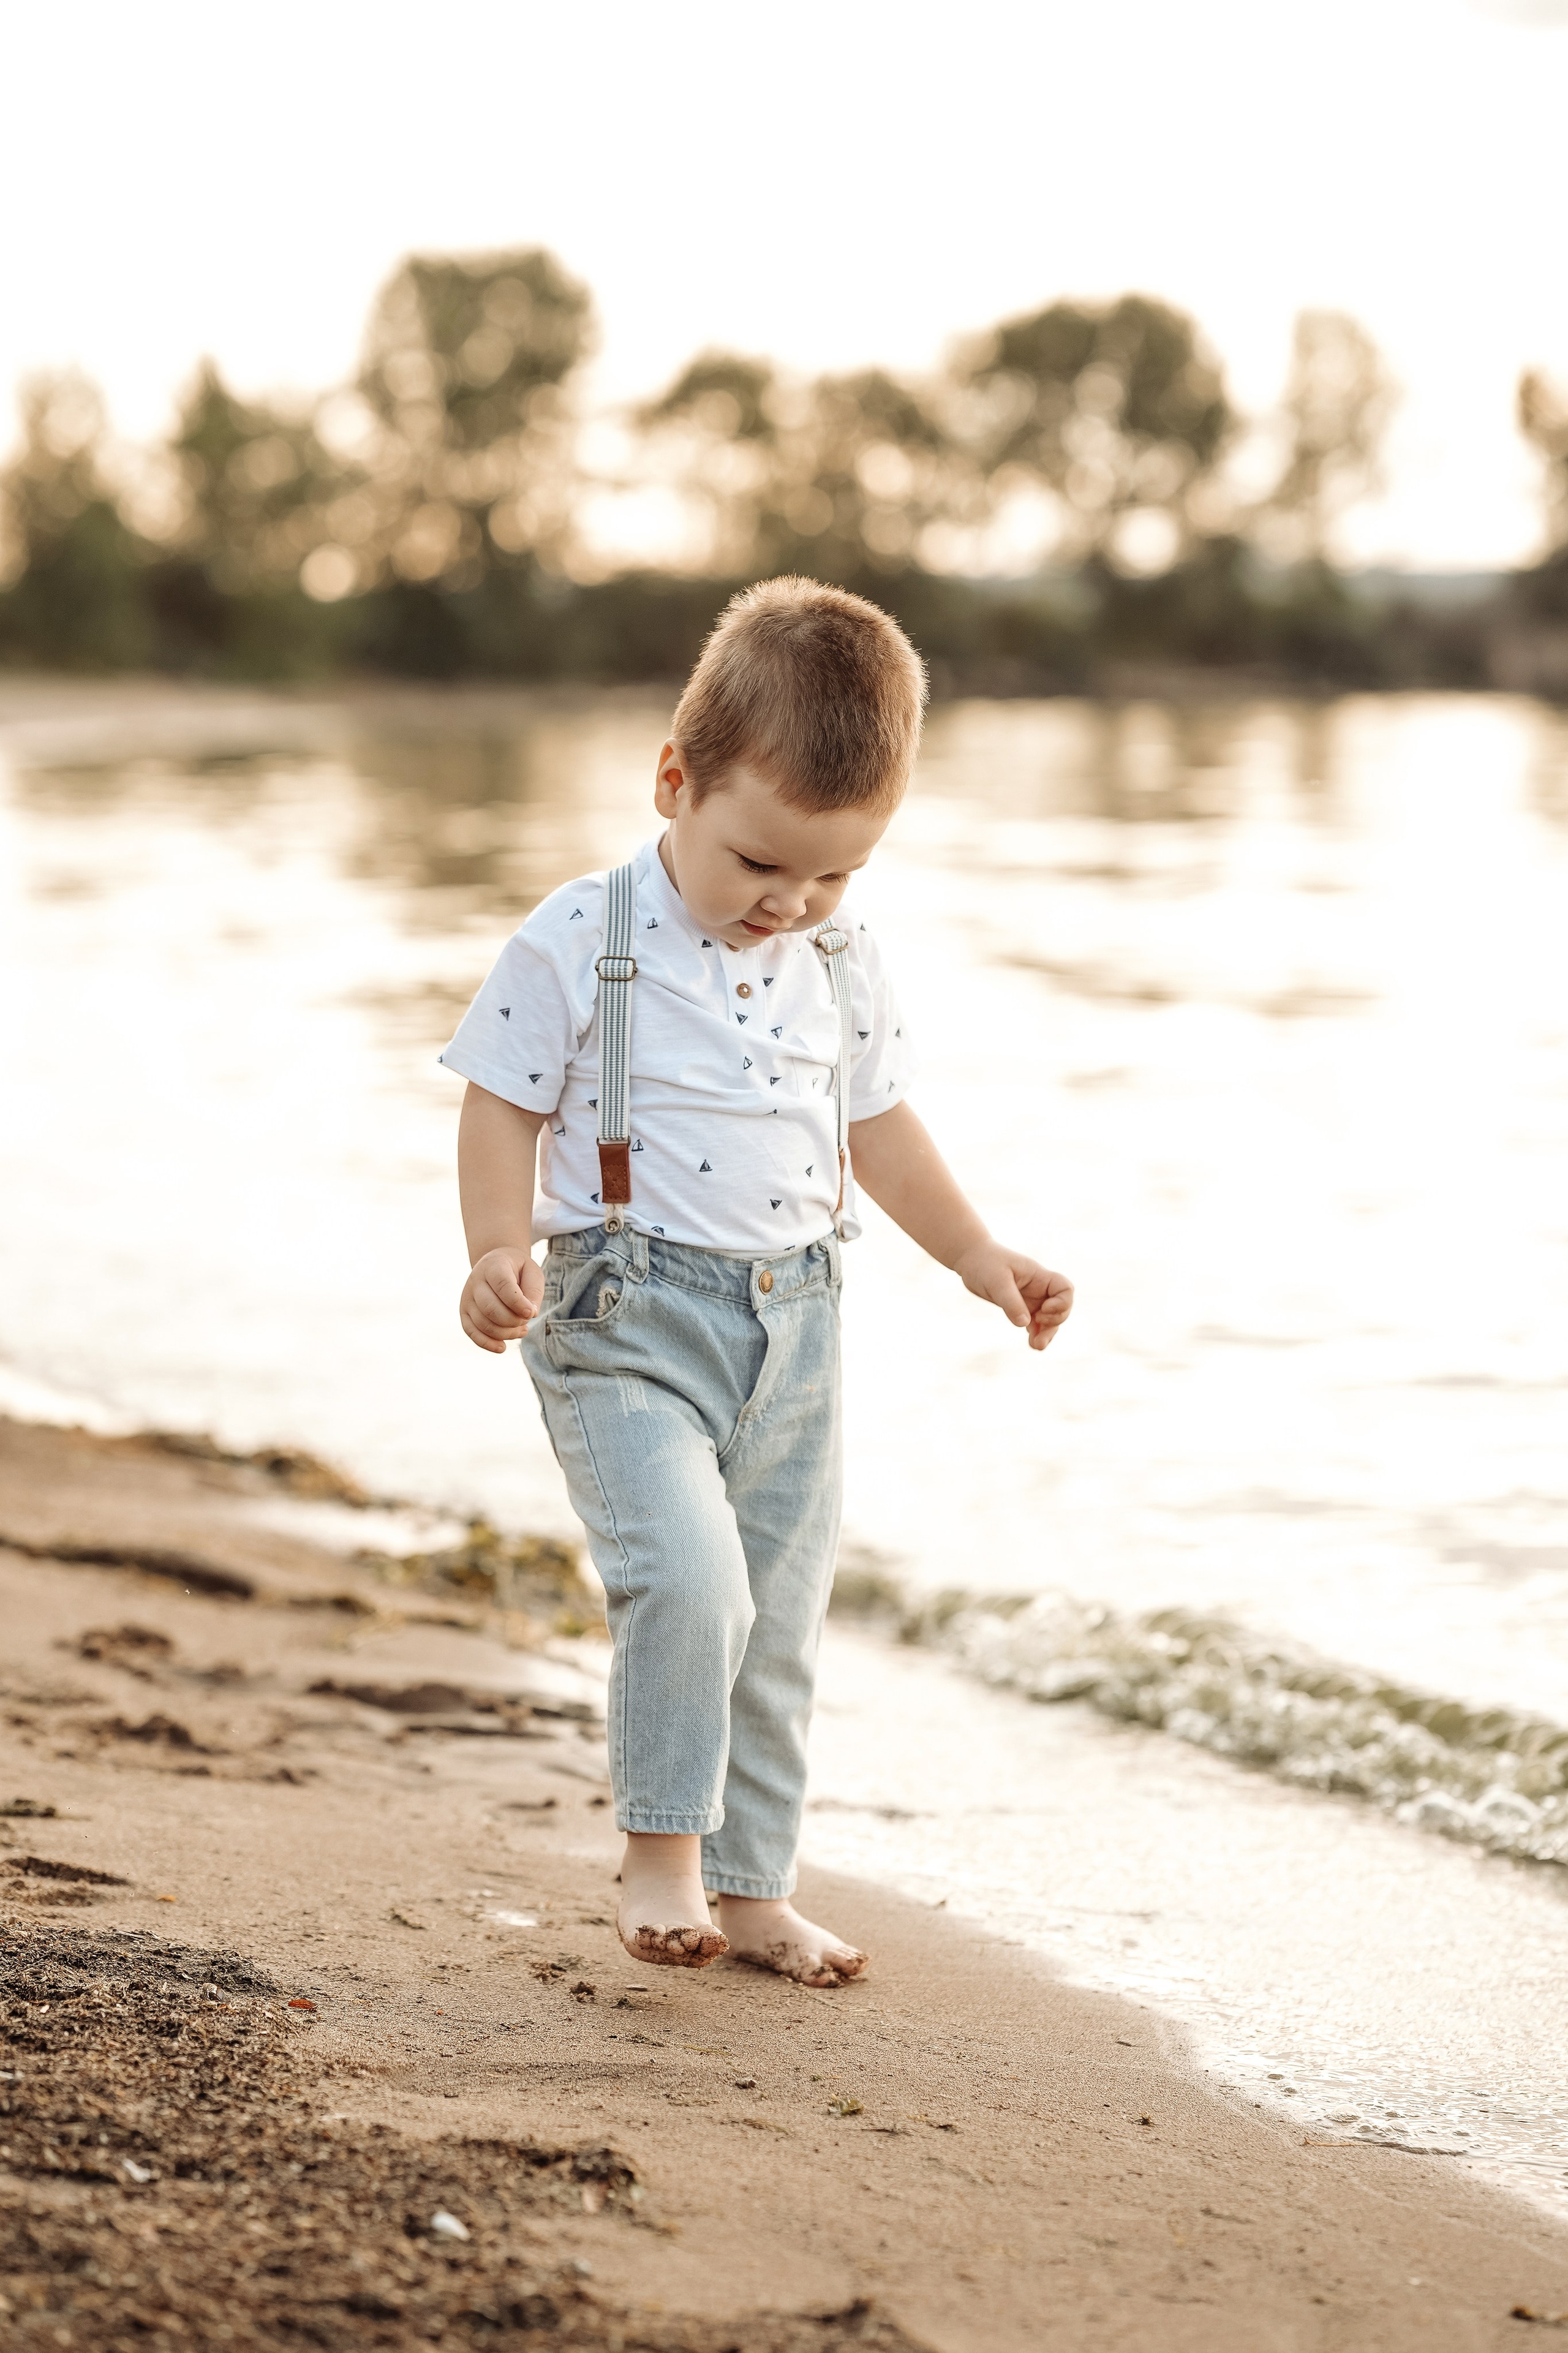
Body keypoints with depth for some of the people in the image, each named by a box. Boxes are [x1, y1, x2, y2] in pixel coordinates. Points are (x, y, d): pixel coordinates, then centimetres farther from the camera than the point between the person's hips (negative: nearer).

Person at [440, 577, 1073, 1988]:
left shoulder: (844, 962, 7)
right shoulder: (583, 944, -10)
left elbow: (875, 1124, 19)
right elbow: (503, 1108, -5)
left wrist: (978, 1255, 14)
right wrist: (501, 1249, -19)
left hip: (794, 1325, 6)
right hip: (628, 1316, -5)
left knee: (779, 1623, 10)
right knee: (687, 1576, -24)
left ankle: (752, 1886, 23)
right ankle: (662, 1850, -6)